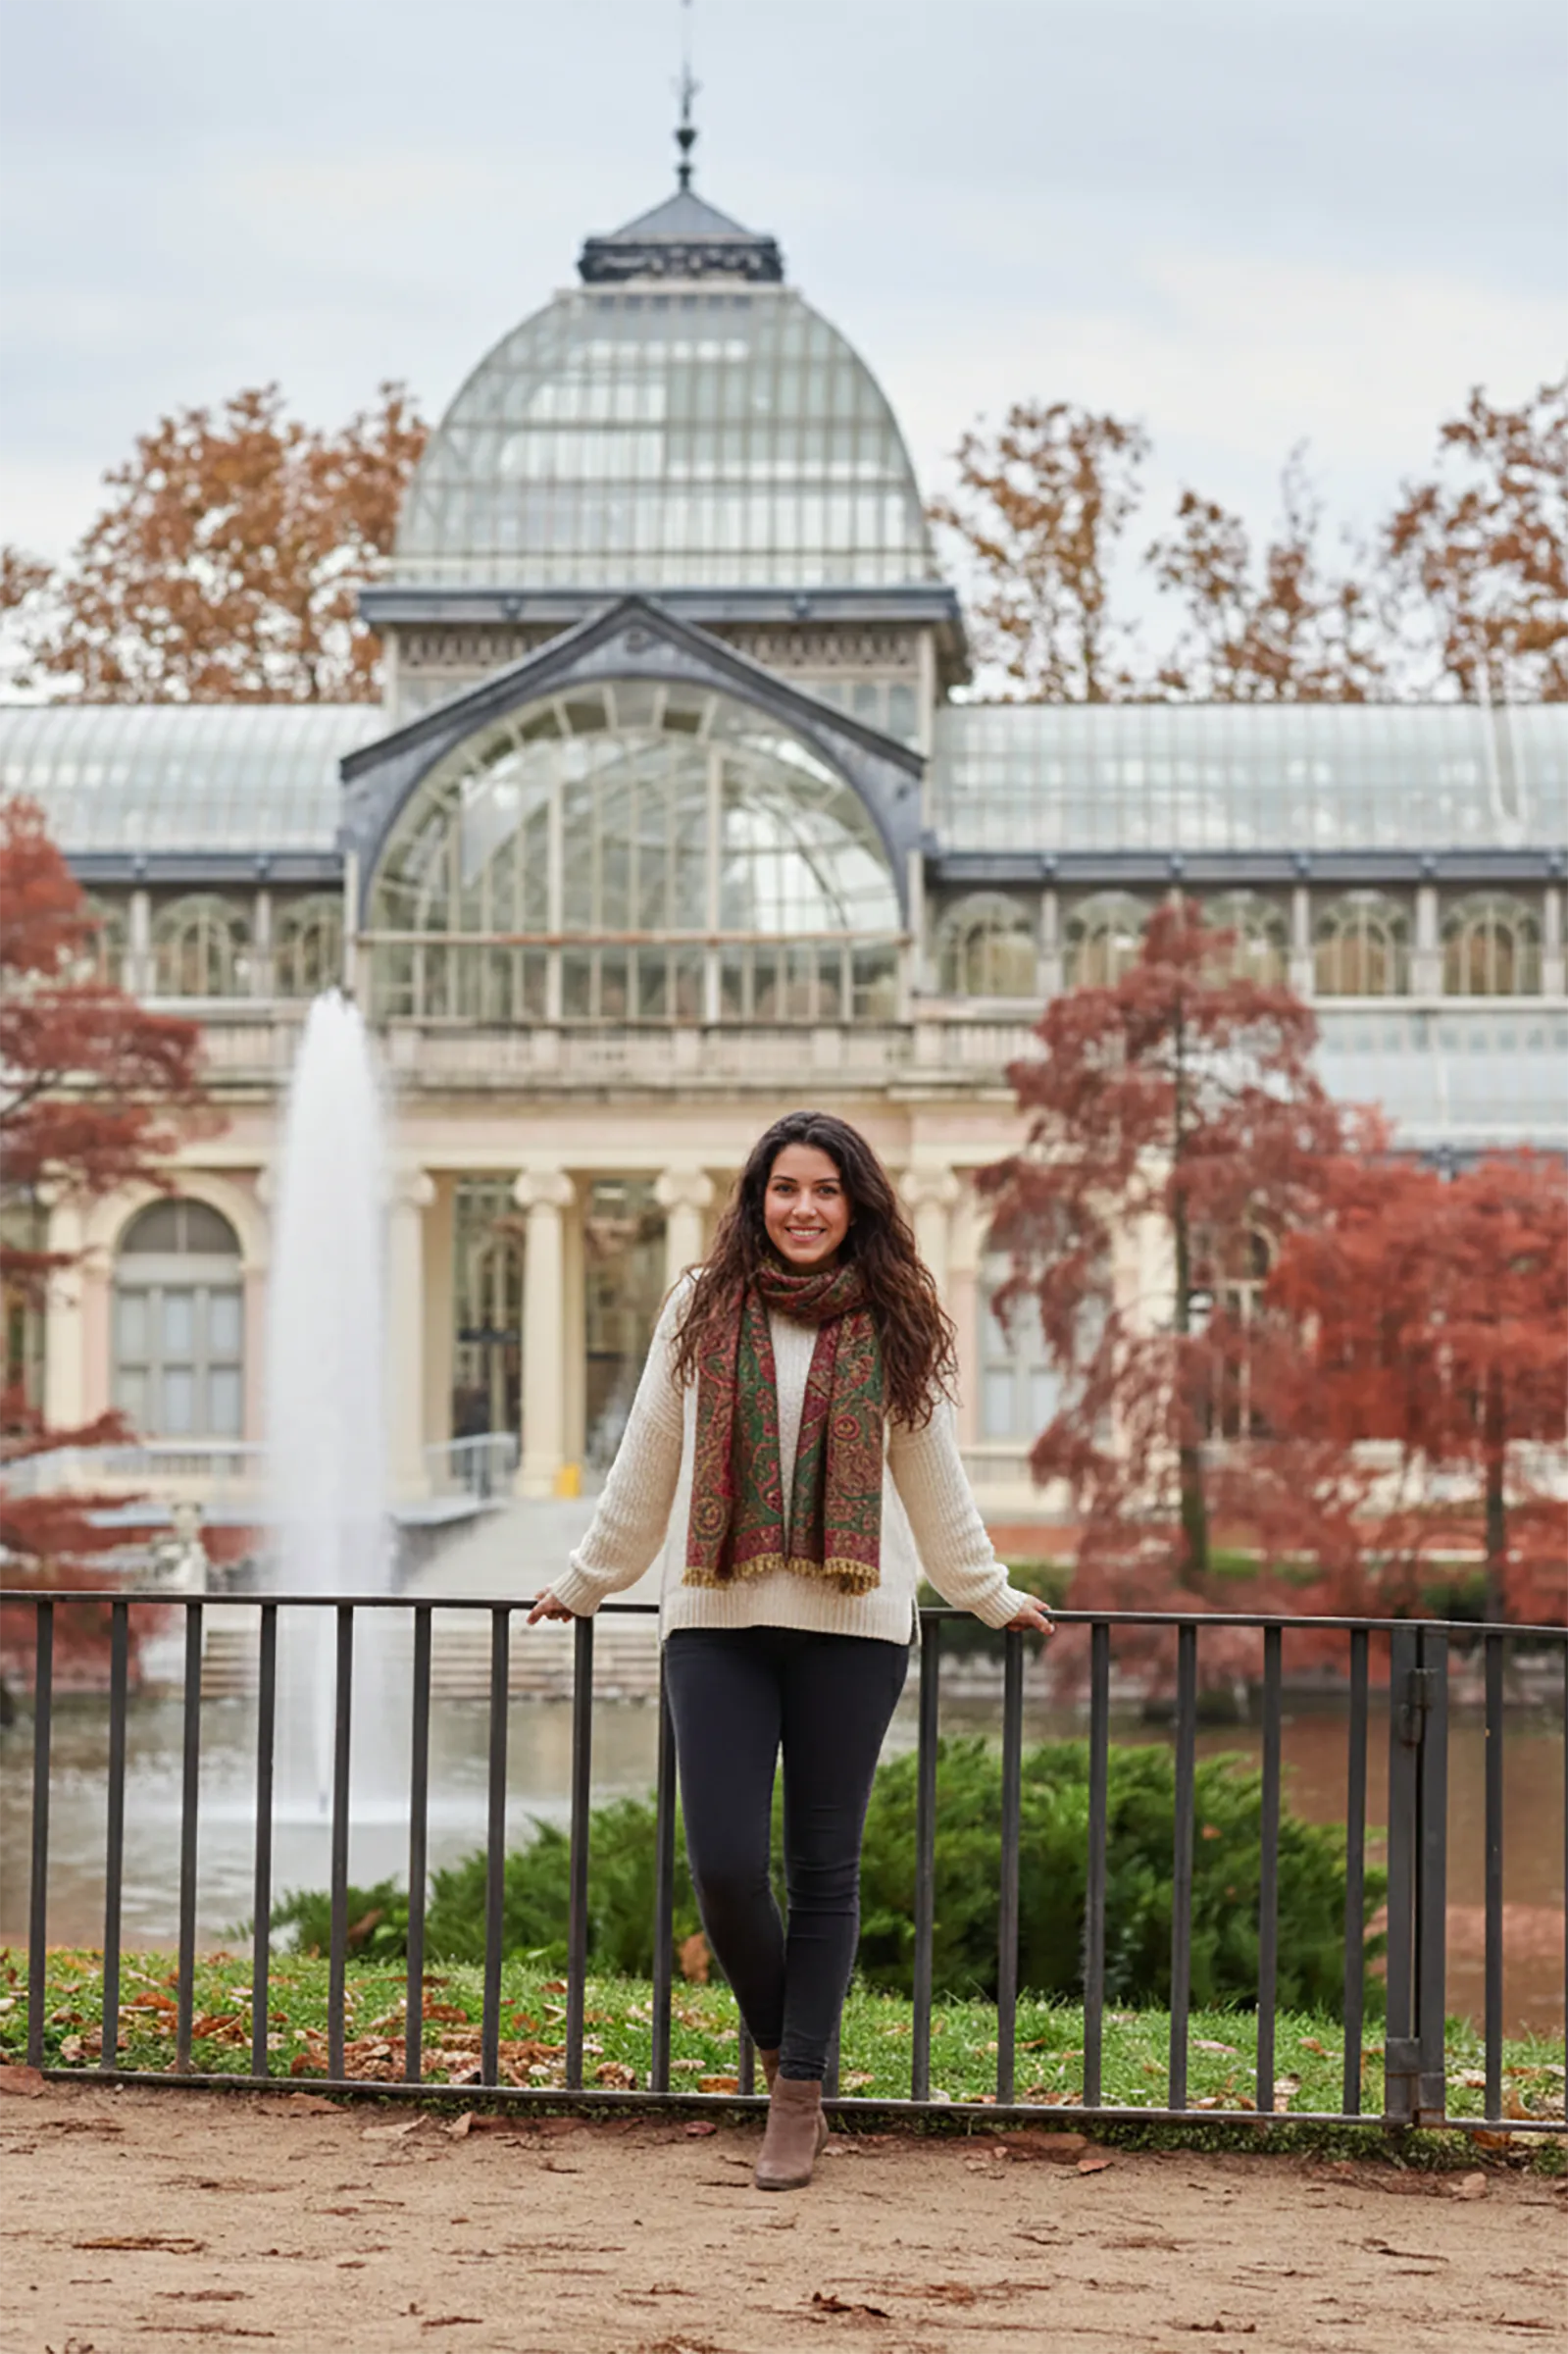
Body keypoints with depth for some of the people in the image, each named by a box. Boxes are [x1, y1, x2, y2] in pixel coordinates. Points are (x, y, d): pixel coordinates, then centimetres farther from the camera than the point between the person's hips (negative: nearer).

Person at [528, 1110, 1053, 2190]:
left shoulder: (893, 1329, 6)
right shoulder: (703, 1312, 5)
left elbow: (934, 1481, 17)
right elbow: (645, 1466, 15)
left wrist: (991, 1597, 22)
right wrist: (586, 1582, 21)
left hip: (852, 1625, 0)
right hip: (718, 1621, 0)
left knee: (825, 1866, 3)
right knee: (724, 1863, -7)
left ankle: (799, 2100, 13)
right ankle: (782, 2047, 20)